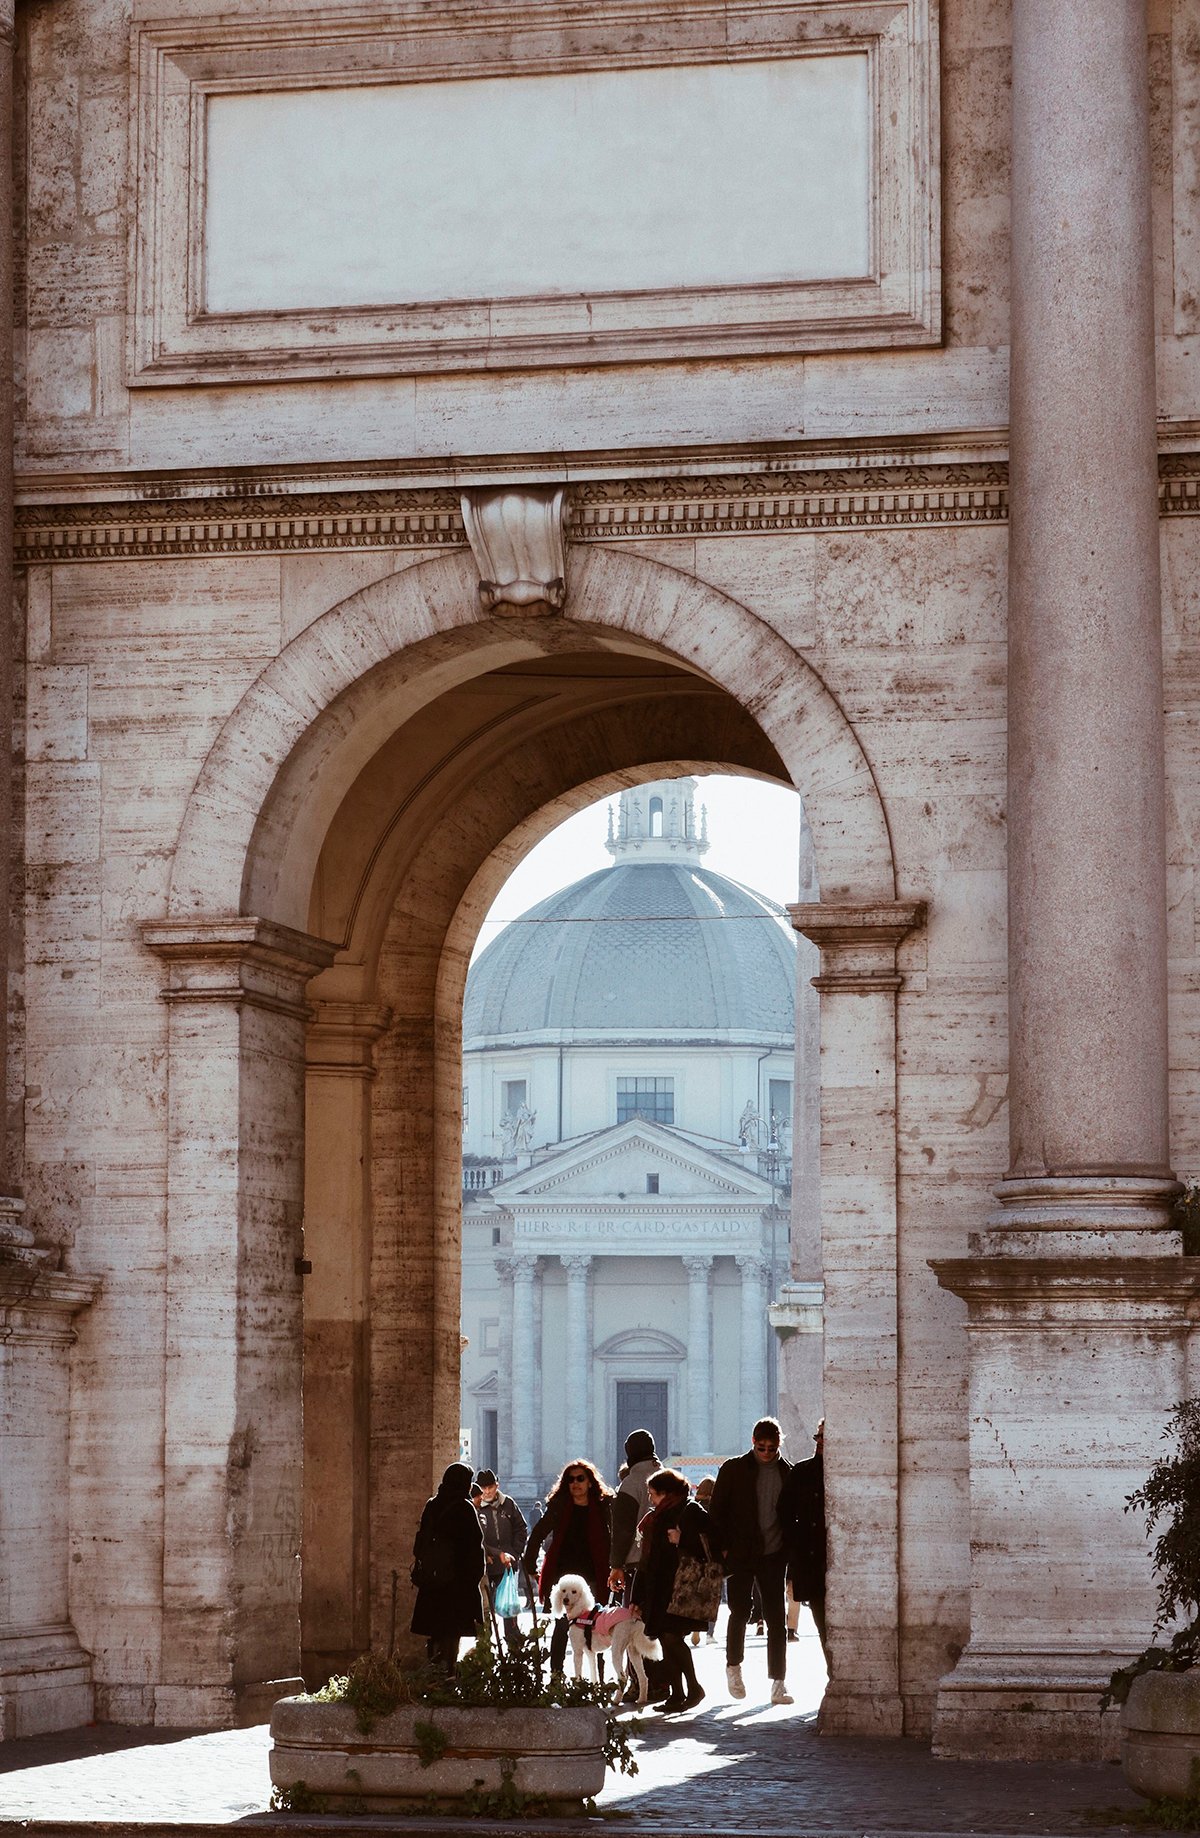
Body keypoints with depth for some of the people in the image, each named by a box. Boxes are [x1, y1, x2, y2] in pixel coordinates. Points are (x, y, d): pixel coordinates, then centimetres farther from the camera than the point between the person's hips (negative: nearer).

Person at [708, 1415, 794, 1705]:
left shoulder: (786, 1473, 7)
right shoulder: (733, 1469, 1)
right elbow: (717, 1510, 1)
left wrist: (790, 1552, 2)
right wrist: (722, 1548, -7)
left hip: (773, 1556, 2)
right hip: (739, 1555, -2)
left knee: (776, 1620, 0)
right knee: (740, 1612, -3)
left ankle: (778, 1683, 3)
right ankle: (733, 1666, 22)